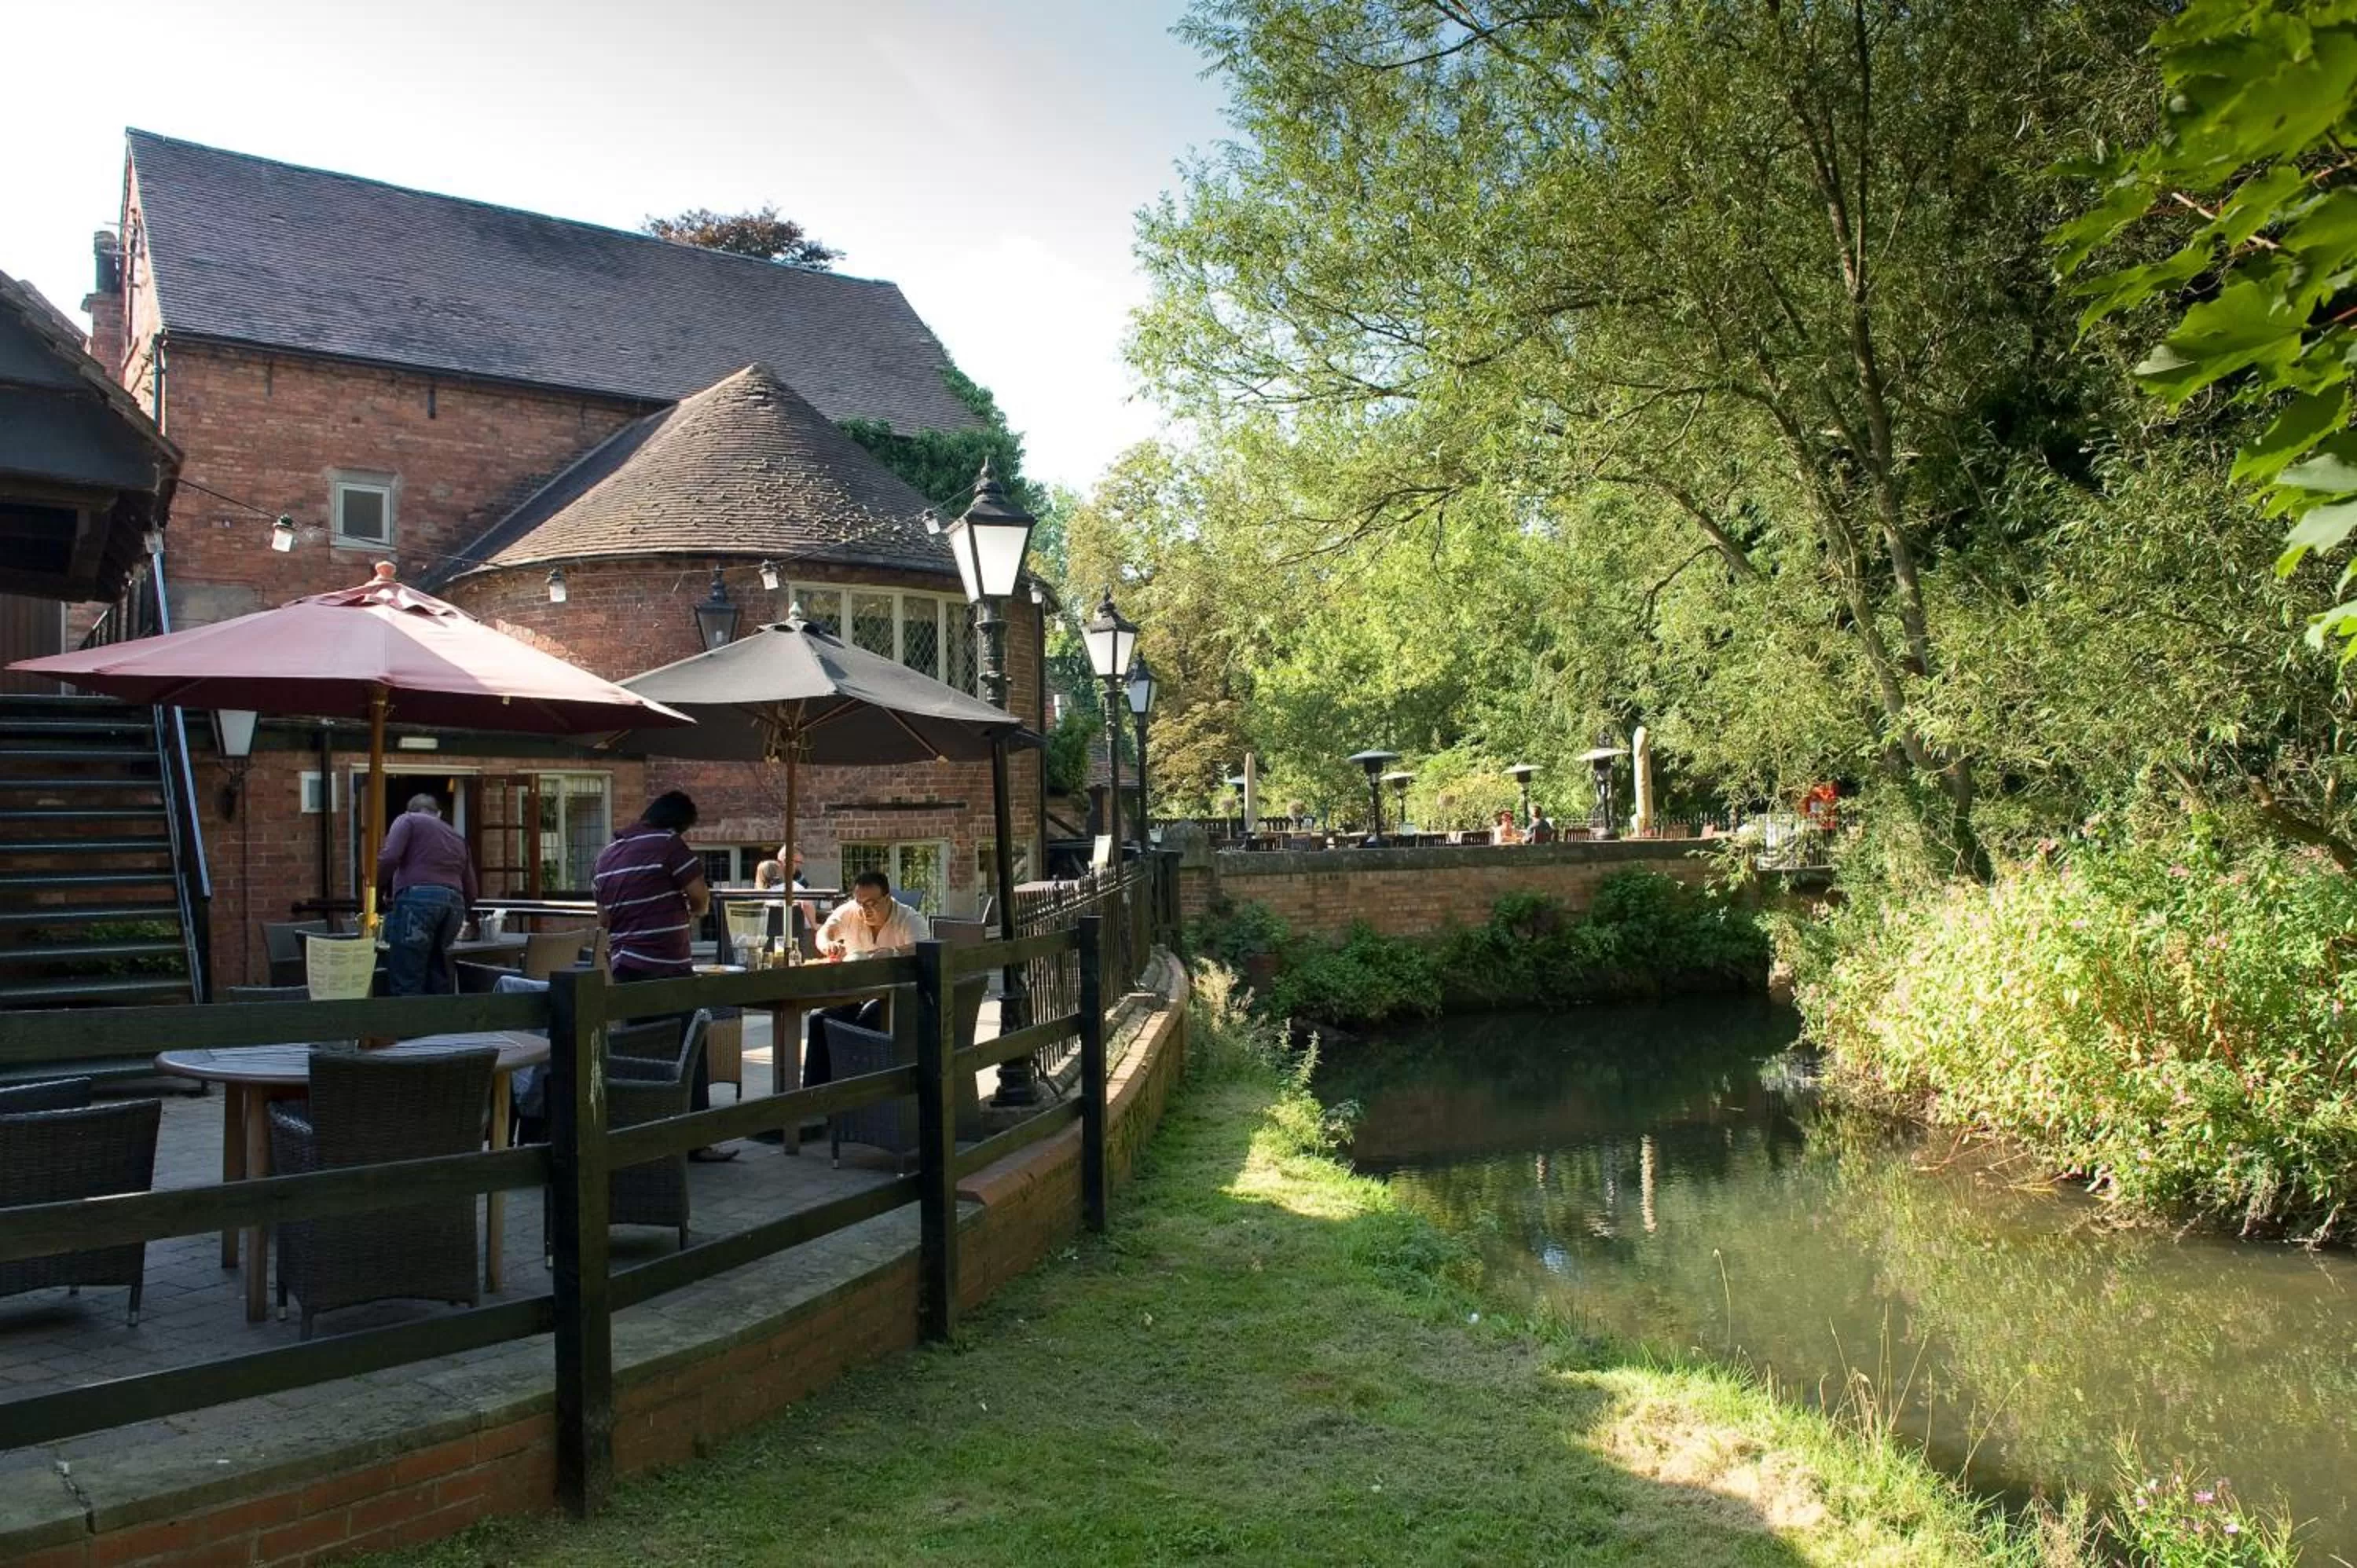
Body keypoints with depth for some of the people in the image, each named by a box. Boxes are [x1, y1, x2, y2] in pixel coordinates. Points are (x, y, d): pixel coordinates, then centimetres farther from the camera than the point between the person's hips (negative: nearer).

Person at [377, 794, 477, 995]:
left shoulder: (408, 820, 13)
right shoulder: (457, 838, 29)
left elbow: (389, 858, -6)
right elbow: (470, 893, 27)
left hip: (418, 900, -6)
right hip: (454, 904, 6)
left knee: (407, 986, -7)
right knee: (440, 984, 10)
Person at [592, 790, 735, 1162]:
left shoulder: (607, 855, 12)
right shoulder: (668, 844, -11)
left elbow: (604, 918, 17)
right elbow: (700, 897, -11)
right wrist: (694, 912, 10)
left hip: (626, 966, 7)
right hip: (668, 968, -7)